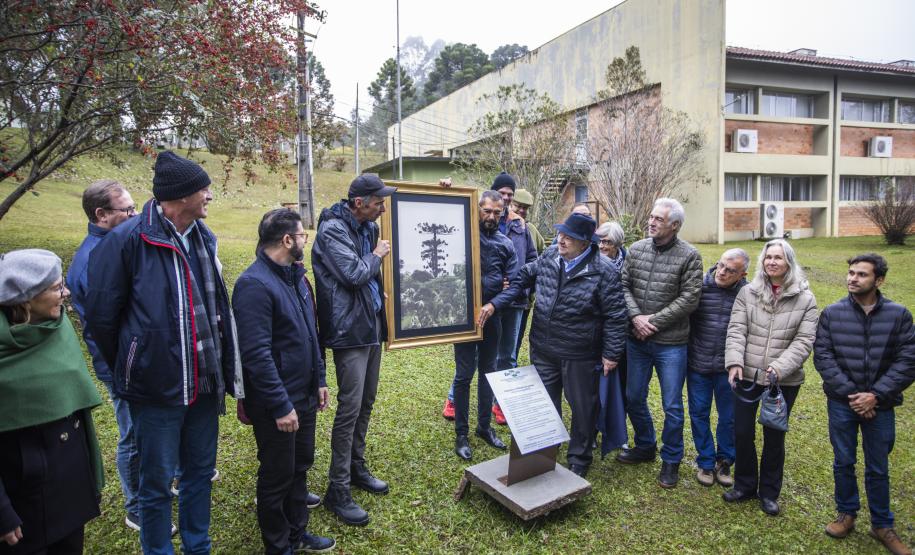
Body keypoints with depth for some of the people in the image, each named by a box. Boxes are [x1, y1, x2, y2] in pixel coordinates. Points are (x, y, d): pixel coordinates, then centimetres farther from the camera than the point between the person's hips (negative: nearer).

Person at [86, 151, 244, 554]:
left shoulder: (204, 238, 7)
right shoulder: (128, 239, -13)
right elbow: (101, 316, -7)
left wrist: (223, 371, 11)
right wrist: (130, 370, 4)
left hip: (204, 384, 6)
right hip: (157, 387, -6)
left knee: (200, 473, 20)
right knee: (157, 483, 11)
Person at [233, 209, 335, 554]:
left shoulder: (296, 276, 7)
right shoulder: (254, 284, -21)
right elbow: (257, 354, -25)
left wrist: (319, 380, 14)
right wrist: (281, 405, -22)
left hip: (305, 396, 9)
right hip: (277, 405, -8)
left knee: (300, 467, 21)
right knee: (277, 476, 9)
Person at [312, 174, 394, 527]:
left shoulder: (369, 227, 10)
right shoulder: (332, 230, -14)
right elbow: (354, 274, -22)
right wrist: (376, 256, -6)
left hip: (372, 325, 9)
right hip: (349, 329, -8)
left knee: (366, 402, 16)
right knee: (350, 408, -5)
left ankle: (356, 468, 32)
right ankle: (338, 490, 8)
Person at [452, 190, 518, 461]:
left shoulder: (505, 244, 4)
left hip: (491, 317, 4)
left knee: (488, 371, 15)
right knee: (465, 374, 2)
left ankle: (484, 426, 31)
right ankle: (461, 434, 17)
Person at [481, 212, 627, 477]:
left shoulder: (603, 272, -16)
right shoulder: (549, 257, -2)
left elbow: (615, 316, -12)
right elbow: (522, 280, 8)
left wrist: (611, 354, -11)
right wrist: (494, 304, -1)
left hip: (580, 356, -4)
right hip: (543, 350, 5)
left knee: (583, 408, 12)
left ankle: (579, 460, 35)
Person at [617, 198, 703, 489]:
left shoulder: (689, 256, -10)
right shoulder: (636, 249, 3)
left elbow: (689, 298, -13)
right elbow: (624, 286, 3)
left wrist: (653, 321, -15)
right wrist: (636, 317, -13)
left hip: (671, 343, -4)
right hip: (637, 340, 4)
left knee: (672, 406, 7)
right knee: (634, 397, 16)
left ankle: (671, 460, 27)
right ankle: (645, 447, 39)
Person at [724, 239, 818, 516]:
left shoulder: (805, 299, -2)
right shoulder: (748, 293, 1)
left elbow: (804, 341, -7)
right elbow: (736, 331, -4)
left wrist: (779, 368, -19)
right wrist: (734, 362, -18)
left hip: (785, 381, -1)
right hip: (748, 376, 1)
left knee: (774, 436, 12)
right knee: (742, 433, 9)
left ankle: (769, 492, 30)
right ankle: (745, 485, 30)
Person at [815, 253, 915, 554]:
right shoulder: (832, 313, -3)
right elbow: (822, 356, -6)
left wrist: (875, 395, -15)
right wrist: (850, 393, -13)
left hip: (880, 406, 0)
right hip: (841, 403, 0)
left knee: (878, 468, 13)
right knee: (843, 462, 13)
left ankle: (882, 524, 31)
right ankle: (847, 513, 32)